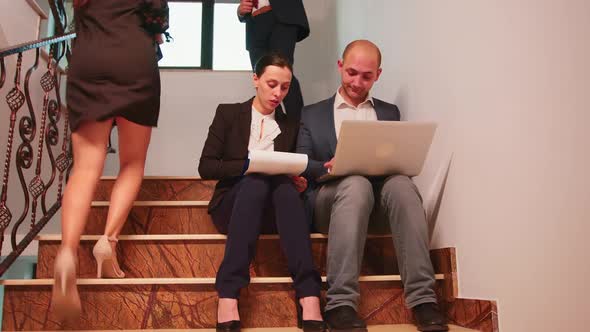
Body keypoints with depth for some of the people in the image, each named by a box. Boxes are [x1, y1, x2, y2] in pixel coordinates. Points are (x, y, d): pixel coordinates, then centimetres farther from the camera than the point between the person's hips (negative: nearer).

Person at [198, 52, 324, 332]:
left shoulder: (290, 126, 18)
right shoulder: (228, 113, 10)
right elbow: (206, 167, 1)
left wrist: (298, 181, -5)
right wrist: (247, 164, -15)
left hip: (272, 210, 2)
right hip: (233, 205, -1)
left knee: (285, 186, -34)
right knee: (257, 180, -36)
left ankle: (309, 297, -47)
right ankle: (228, 296, -46)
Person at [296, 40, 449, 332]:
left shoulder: (389, 112, 23)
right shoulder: (311, 114, 18)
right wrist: (327, 167, -16)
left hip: (381, 193, 2)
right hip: (329, 197, -1)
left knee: (402, 183, -33)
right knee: (356, 183, -37)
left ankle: (422, 299, -36)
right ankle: (341, 304, -42)